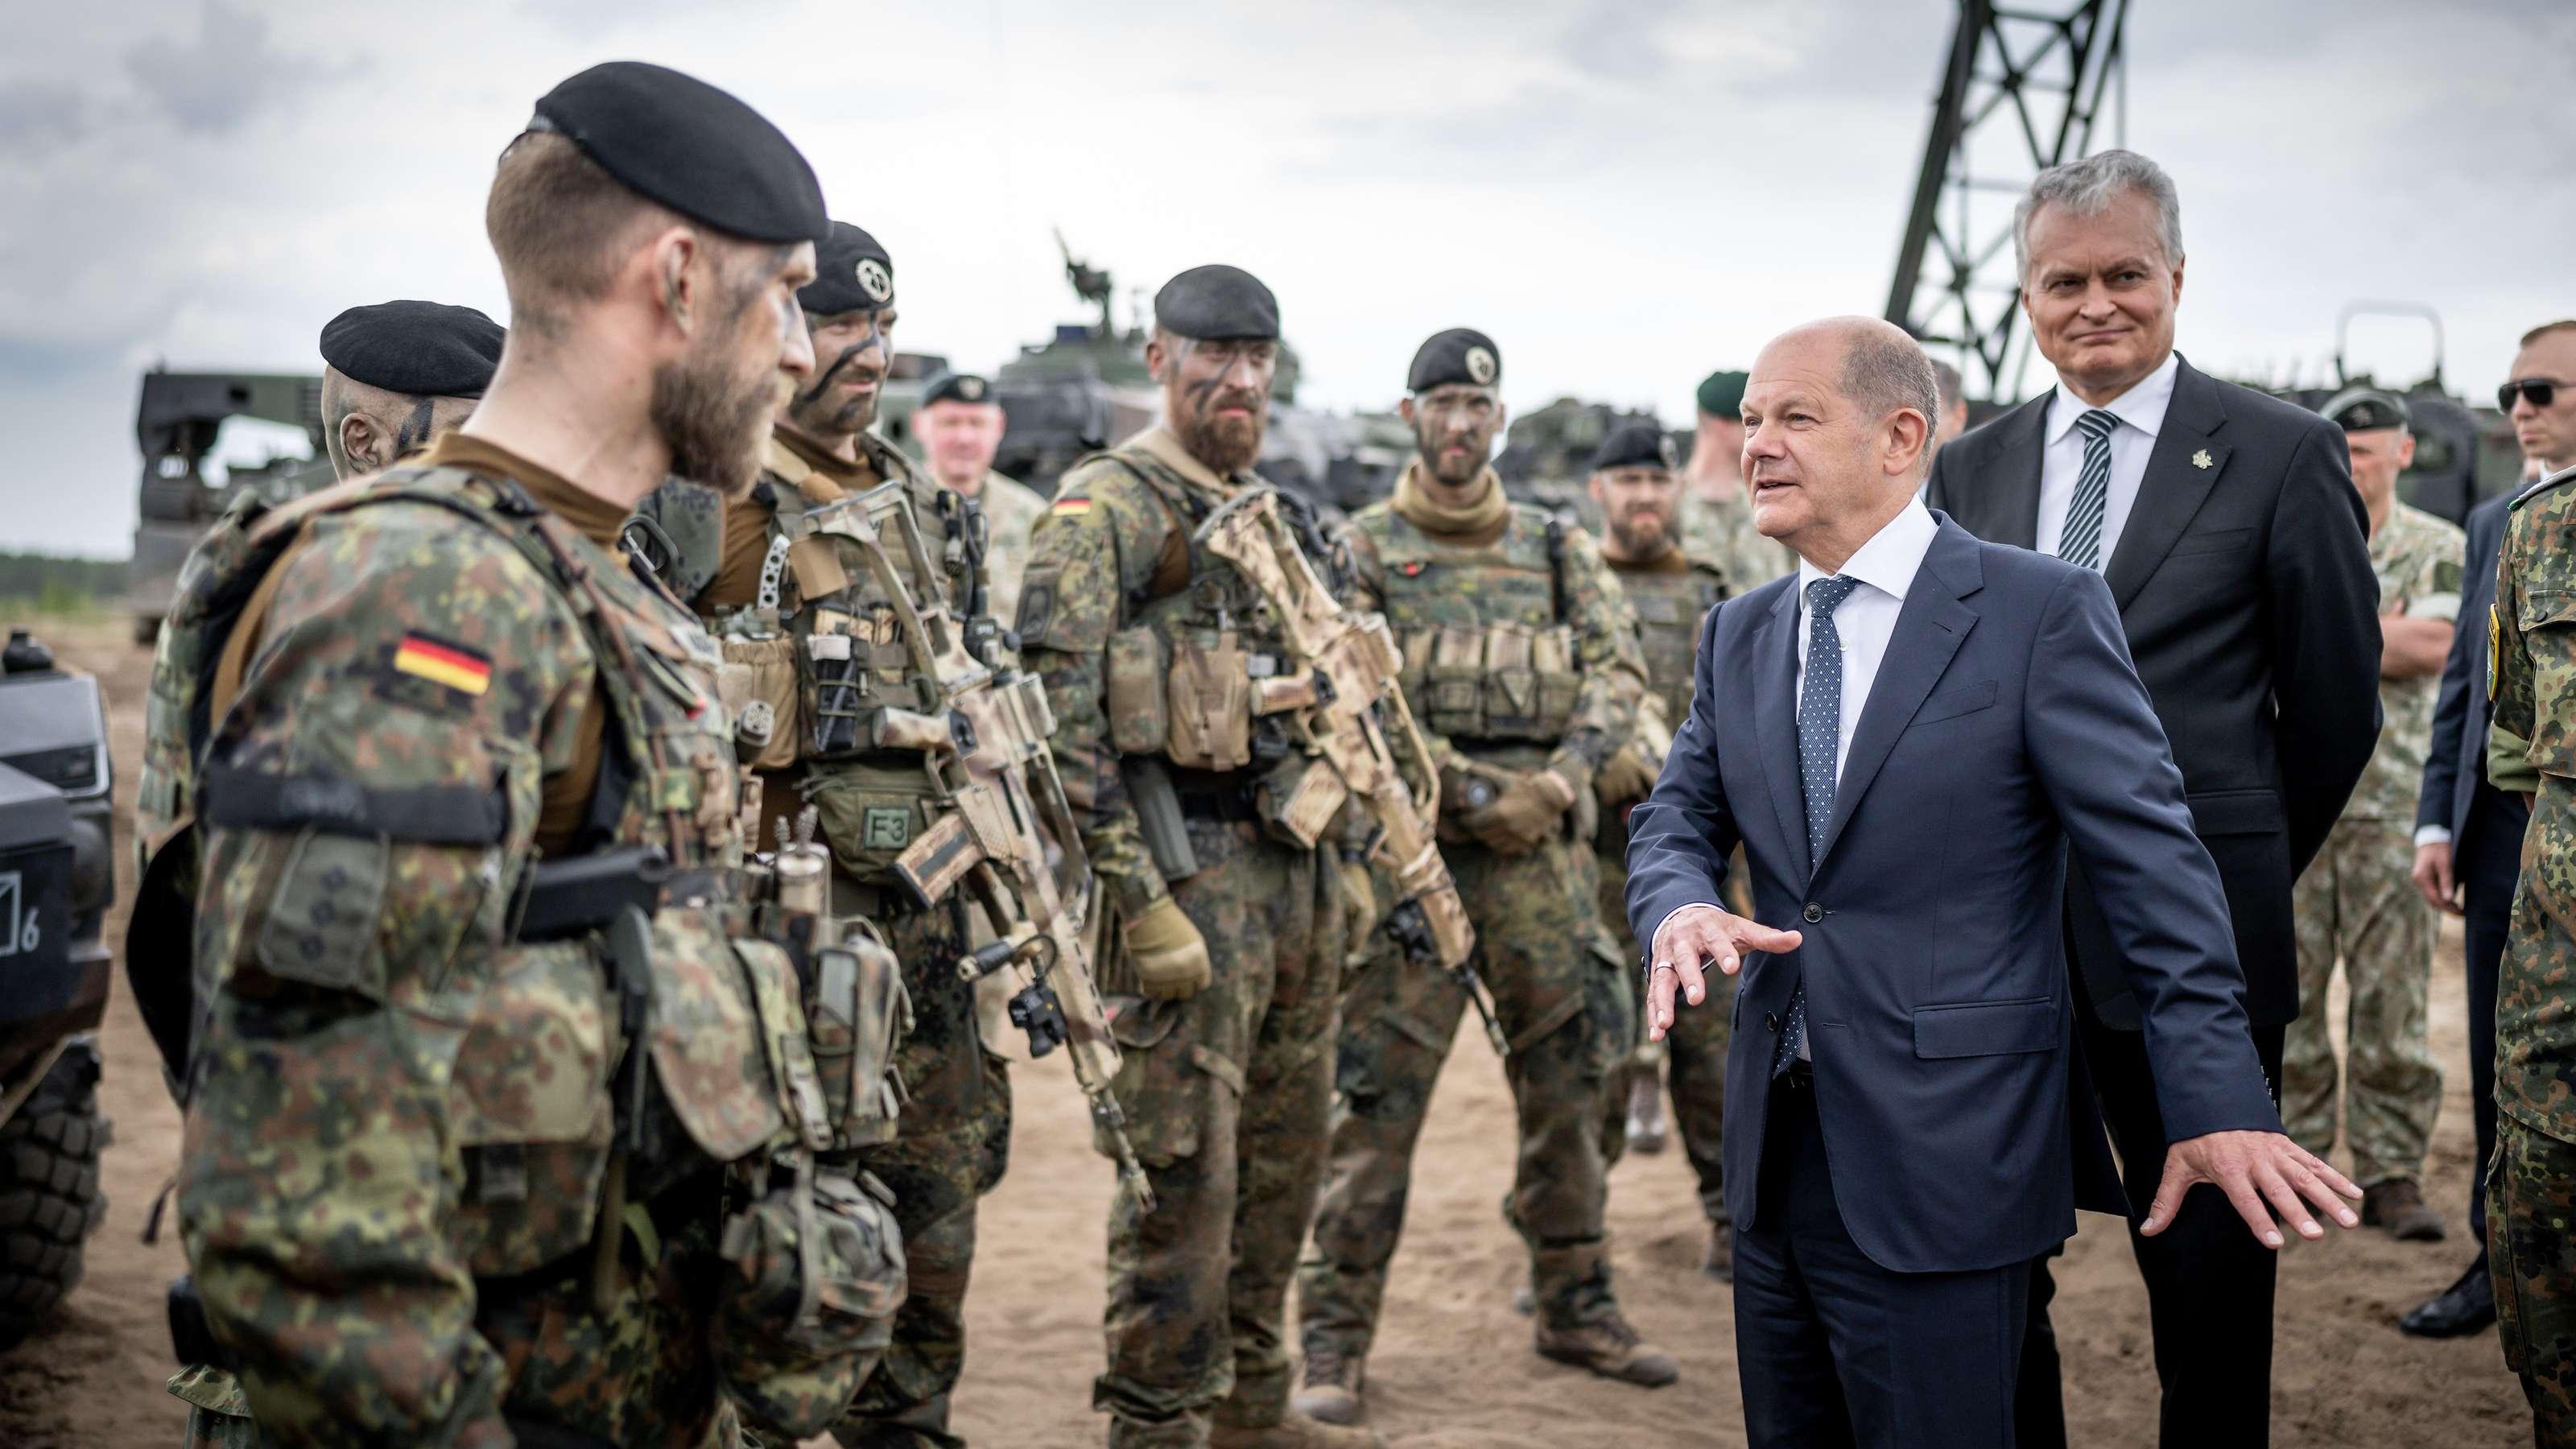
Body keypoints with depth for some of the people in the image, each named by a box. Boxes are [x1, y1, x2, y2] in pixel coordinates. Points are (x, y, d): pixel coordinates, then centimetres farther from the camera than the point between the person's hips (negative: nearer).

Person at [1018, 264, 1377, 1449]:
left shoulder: (1278, 519, 17)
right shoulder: (1105, 511, -8)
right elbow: (1058, 718, -16)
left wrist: (1342, 858, 17)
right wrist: (1142, 903, -20)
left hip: (1299, 873, 8)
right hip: (1190, 873, -8)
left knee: (1283, 1157, 16)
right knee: (1185, 1175, -5)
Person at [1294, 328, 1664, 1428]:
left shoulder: (1556, 549, 15)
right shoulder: (1361, 551, 3)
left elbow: (1617, 669, 7)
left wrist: (1563, 777, -11)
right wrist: (1476, 795, -14)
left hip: (1542, 842, 4)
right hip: (1410, 846, -4)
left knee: (1567, 1081, 10)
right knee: (1379, 1098, -5)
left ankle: (1577, 1308, 25)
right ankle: (1336, 1338, 2)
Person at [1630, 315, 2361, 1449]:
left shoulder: (2040, 610, -6)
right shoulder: (1739, 635, 12)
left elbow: (2150, 858, -10)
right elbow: (1674, 819, 14)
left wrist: (2217, 1100, -15)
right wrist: (1682, 909, -11)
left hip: (1944, 1167, -6)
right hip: (1775, 1150, 6)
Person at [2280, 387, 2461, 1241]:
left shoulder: (2441, 549, 6)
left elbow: (2435, 647, -10)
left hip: (2393, 803, -1)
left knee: (2392, 993, 0)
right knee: (2287, 989, 4)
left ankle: (2390, 1171, 7)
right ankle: (2292, 1157, 13)